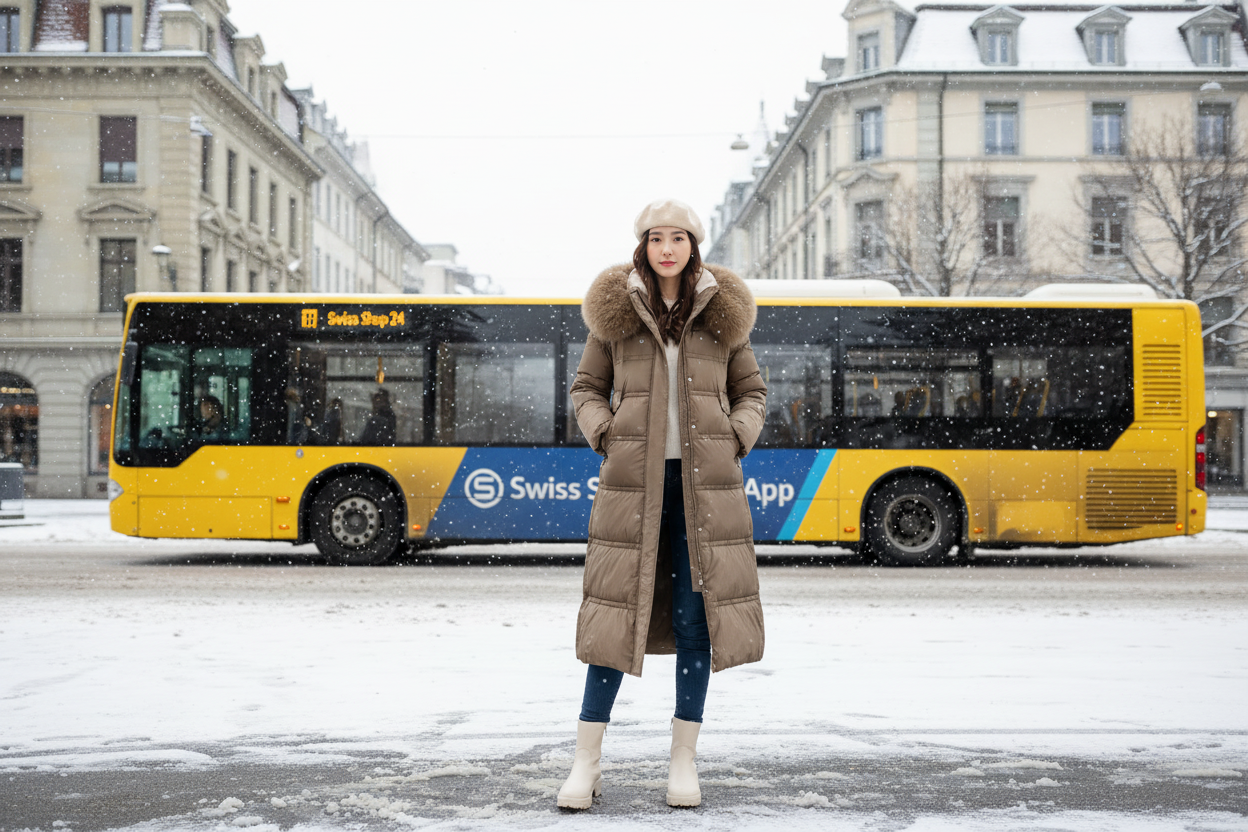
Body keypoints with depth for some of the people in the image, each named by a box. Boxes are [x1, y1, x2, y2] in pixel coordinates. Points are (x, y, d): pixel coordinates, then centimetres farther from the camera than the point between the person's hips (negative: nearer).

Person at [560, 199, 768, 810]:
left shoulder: (723, 313, 9)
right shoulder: (615, 311, 6)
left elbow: (751, 392, 16)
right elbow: (587, 388, 14)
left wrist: (735, 440, 0)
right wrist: (604, 434, -2)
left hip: (705, 481, 1)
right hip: (633, 478, -1)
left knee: (695, 617, 2)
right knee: (616, 612, -1)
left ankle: (684, 760, 12)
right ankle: (586, 762, 7)